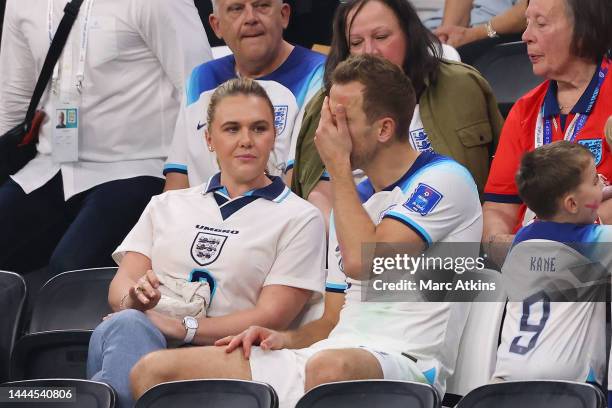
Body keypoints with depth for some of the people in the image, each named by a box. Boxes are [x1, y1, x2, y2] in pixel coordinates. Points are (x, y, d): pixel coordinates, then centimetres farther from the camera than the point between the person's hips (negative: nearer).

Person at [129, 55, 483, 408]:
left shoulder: (444, 179, 0)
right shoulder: (353, 200, 26)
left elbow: (362, 260, -14)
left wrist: (338, 166, -2)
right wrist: (286, 339, 5)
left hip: (402, 362, -8)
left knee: (329, 368, -46)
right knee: (153, 370, -5)